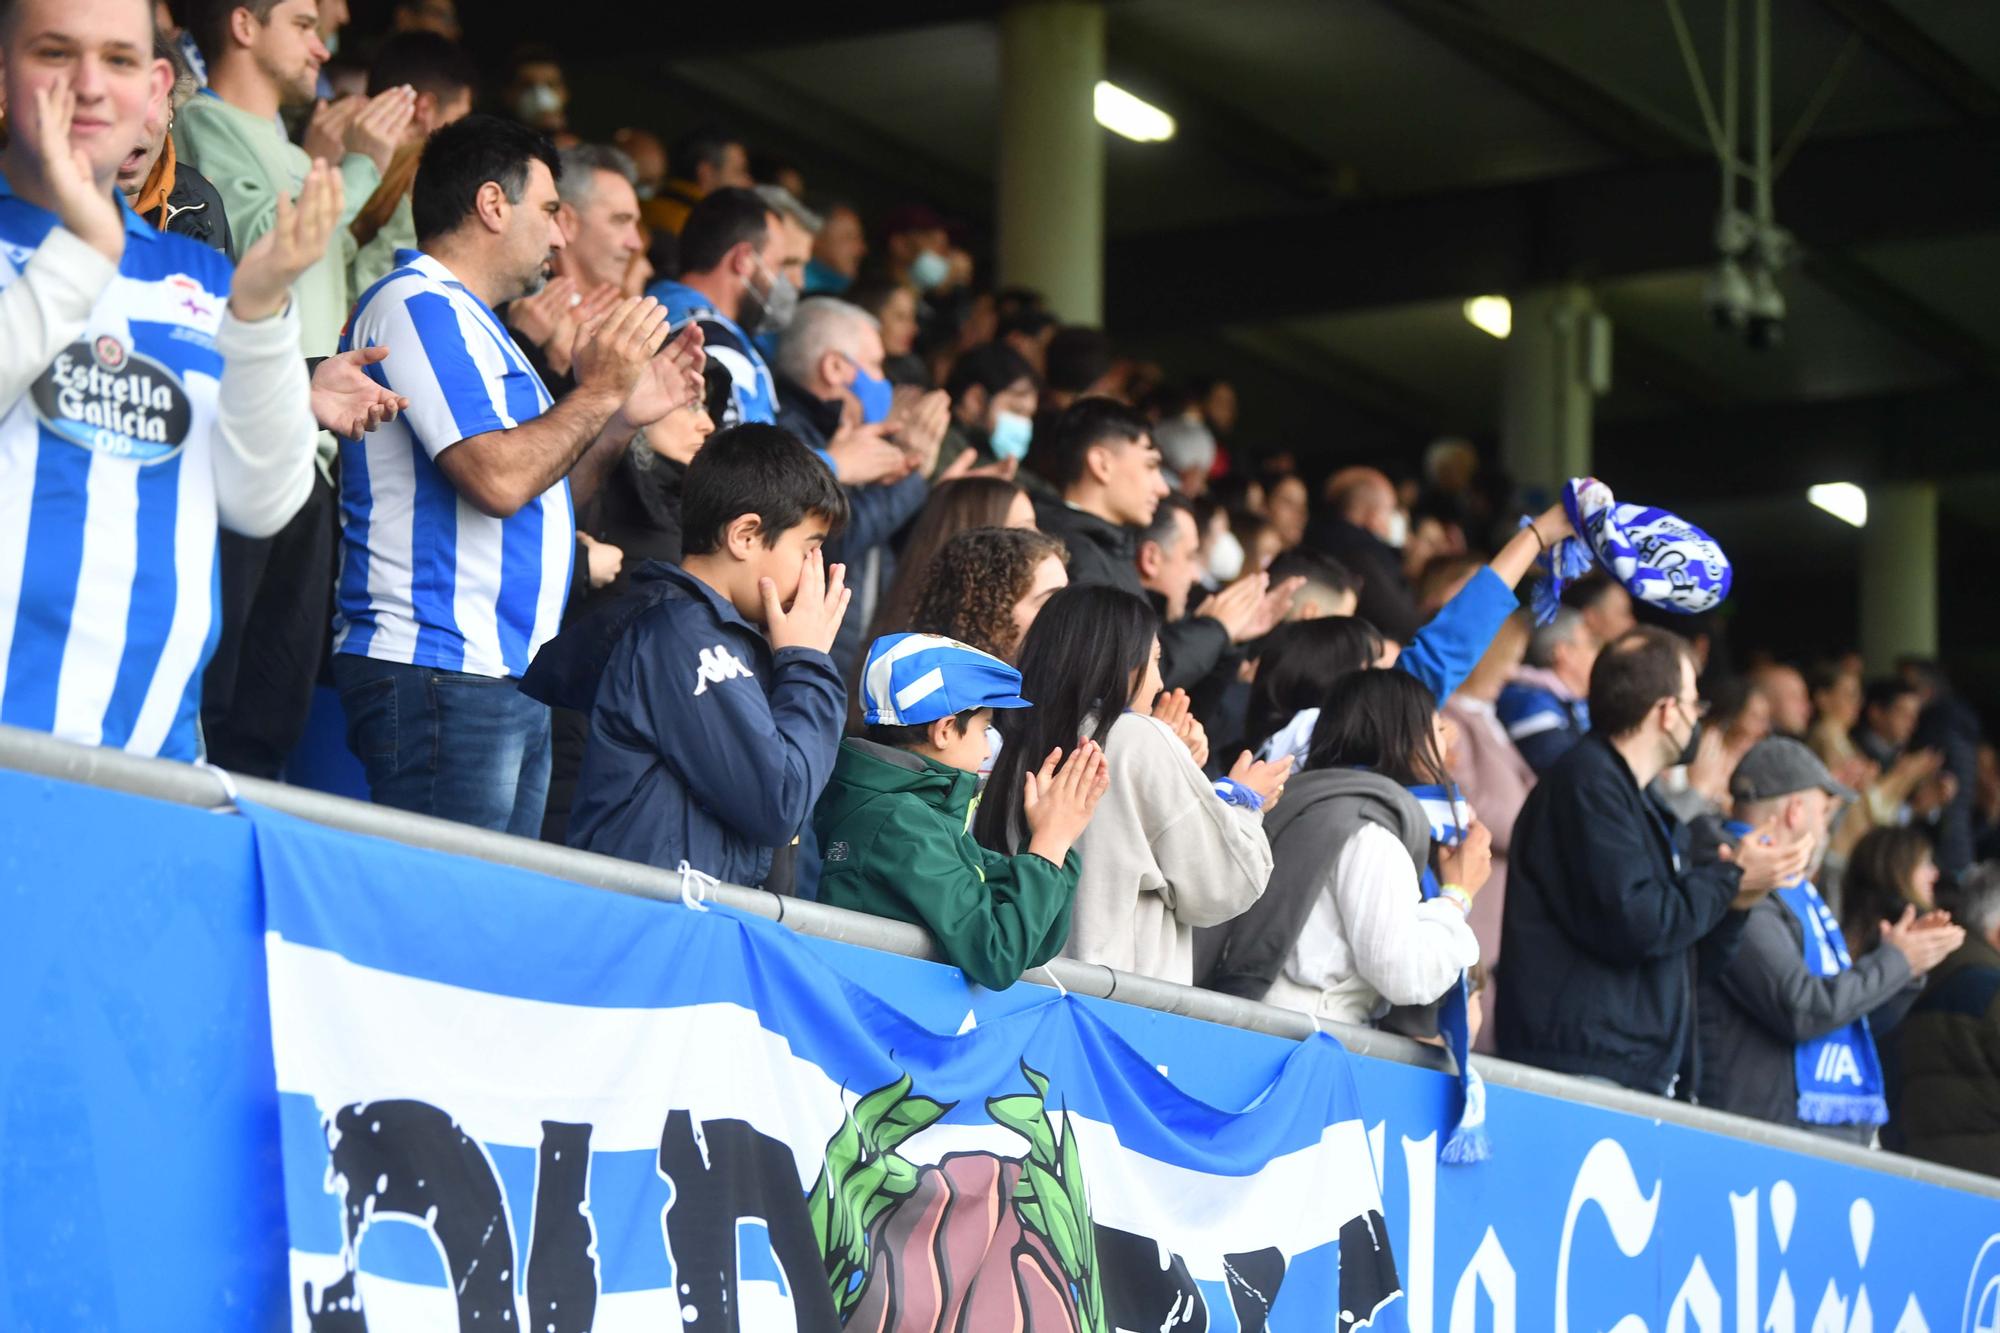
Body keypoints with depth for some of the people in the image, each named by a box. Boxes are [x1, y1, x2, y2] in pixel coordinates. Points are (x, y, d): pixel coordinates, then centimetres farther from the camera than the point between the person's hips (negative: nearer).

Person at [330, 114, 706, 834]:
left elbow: (539, 500, 24)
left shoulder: (465, 318, 24)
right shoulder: (418, 304, -8)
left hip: (507, 679, 11)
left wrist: (627, 418, 15)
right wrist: (598, 391, -8)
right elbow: (498, 479, -20)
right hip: (439, 674, -11)